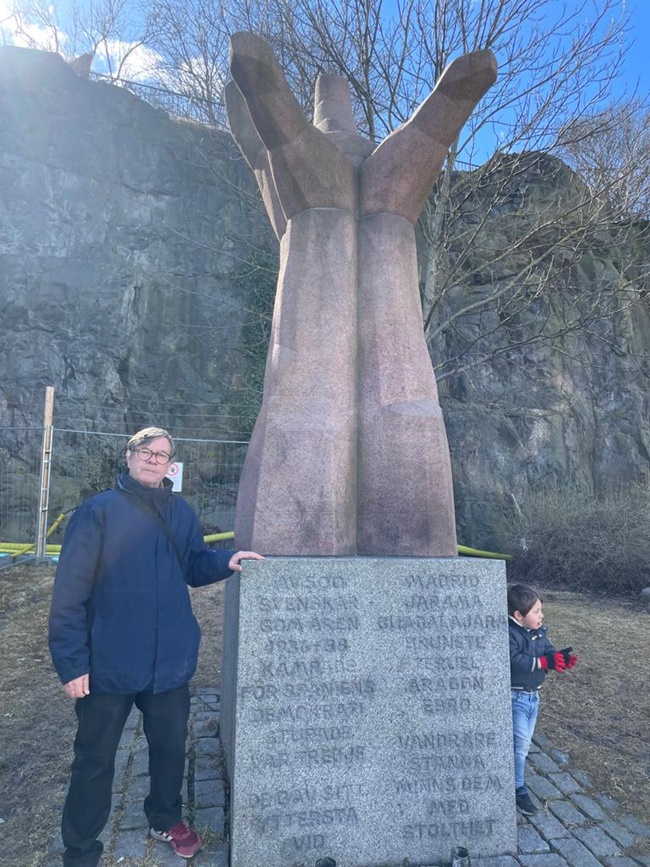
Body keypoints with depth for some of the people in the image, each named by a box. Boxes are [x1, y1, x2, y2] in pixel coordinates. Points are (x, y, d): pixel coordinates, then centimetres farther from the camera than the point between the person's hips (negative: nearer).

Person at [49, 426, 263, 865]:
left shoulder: (182, 512, 3)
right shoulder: (98, 511, -12)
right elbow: (70, 591, -13)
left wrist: (225, 561, -10)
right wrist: (71, 662, -15)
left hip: (171, 661, 4)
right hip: (108, 664, -4)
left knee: (171, 746, 21)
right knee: (95, 759, 13)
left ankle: (166, 820, 47)